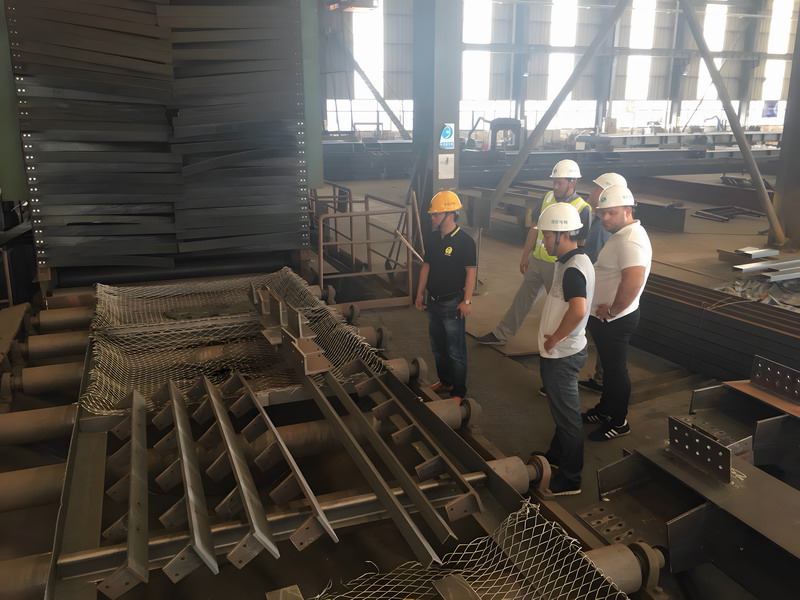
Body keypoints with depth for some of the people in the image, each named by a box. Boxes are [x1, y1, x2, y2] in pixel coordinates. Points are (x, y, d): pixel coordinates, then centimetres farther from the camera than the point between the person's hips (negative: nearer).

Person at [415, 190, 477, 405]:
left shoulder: (464, 241, -16)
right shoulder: (431, 238, 5)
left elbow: (471, 272, -15)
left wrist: (467, 300, -17)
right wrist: (420, 293, 14)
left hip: (453, 303, -7)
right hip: (433, 300, 7)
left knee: (456, 351, 1)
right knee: (437, 346, 19)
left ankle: (459, 392, 13)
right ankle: (445, 381, 37)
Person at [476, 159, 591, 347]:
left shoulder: (582, 209, -15)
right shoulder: (548, 197, 2)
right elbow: (535, 228, 8)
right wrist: (525, 256, 8)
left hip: (557, 265, -6)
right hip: (535, 259, 6)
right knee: (522, 298, 14)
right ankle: (501, 335, 24)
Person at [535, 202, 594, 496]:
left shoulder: (573, 269, -26)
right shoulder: (571, 260, 6)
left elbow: (578, 309, -41)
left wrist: (555, 338, -27)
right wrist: (554, 338, 13)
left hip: (562, 355, -10)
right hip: (559, 352, 10)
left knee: (567, 414, 4)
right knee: (561, 408, 25)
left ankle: (570, 478, 18)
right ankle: (557, 454, 44)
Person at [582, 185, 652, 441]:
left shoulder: (630, 240, -24)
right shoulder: (622, 234, 9)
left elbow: (633, 281, -36)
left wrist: (612, 311, -23)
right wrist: (606, 310, 12)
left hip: (615, 321, -10)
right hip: (605, 318, 10)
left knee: (616, 369, 4)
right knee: (608, 366, 22)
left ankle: (618, 422, 20)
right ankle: (605, 409, 39)